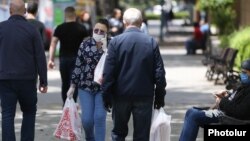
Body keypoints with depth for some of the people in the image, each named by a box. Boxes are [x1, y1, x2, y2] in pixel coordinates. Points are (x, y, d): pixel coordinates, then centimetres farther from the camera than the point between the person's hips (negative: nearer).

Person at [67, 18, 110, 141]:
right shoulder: (85, 44, -1)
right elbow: (78, 65, 6)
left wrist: (104, 48, -25)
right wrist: (73, 86, 8)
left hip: (103, 87, -2)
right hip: (85, 86, 2)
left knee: (99, 118, -8)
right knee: (87, 119, 0)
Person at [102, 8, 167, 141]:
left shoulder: (116, 41, -7)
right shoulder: (151, 42, -3)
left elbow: (108, 72, -7)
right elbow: (159, 72, -1)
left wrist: (106, 95, 0)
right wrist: (160, 96, 8)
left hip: (121, 94, 0)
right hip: (145, 95, 0)